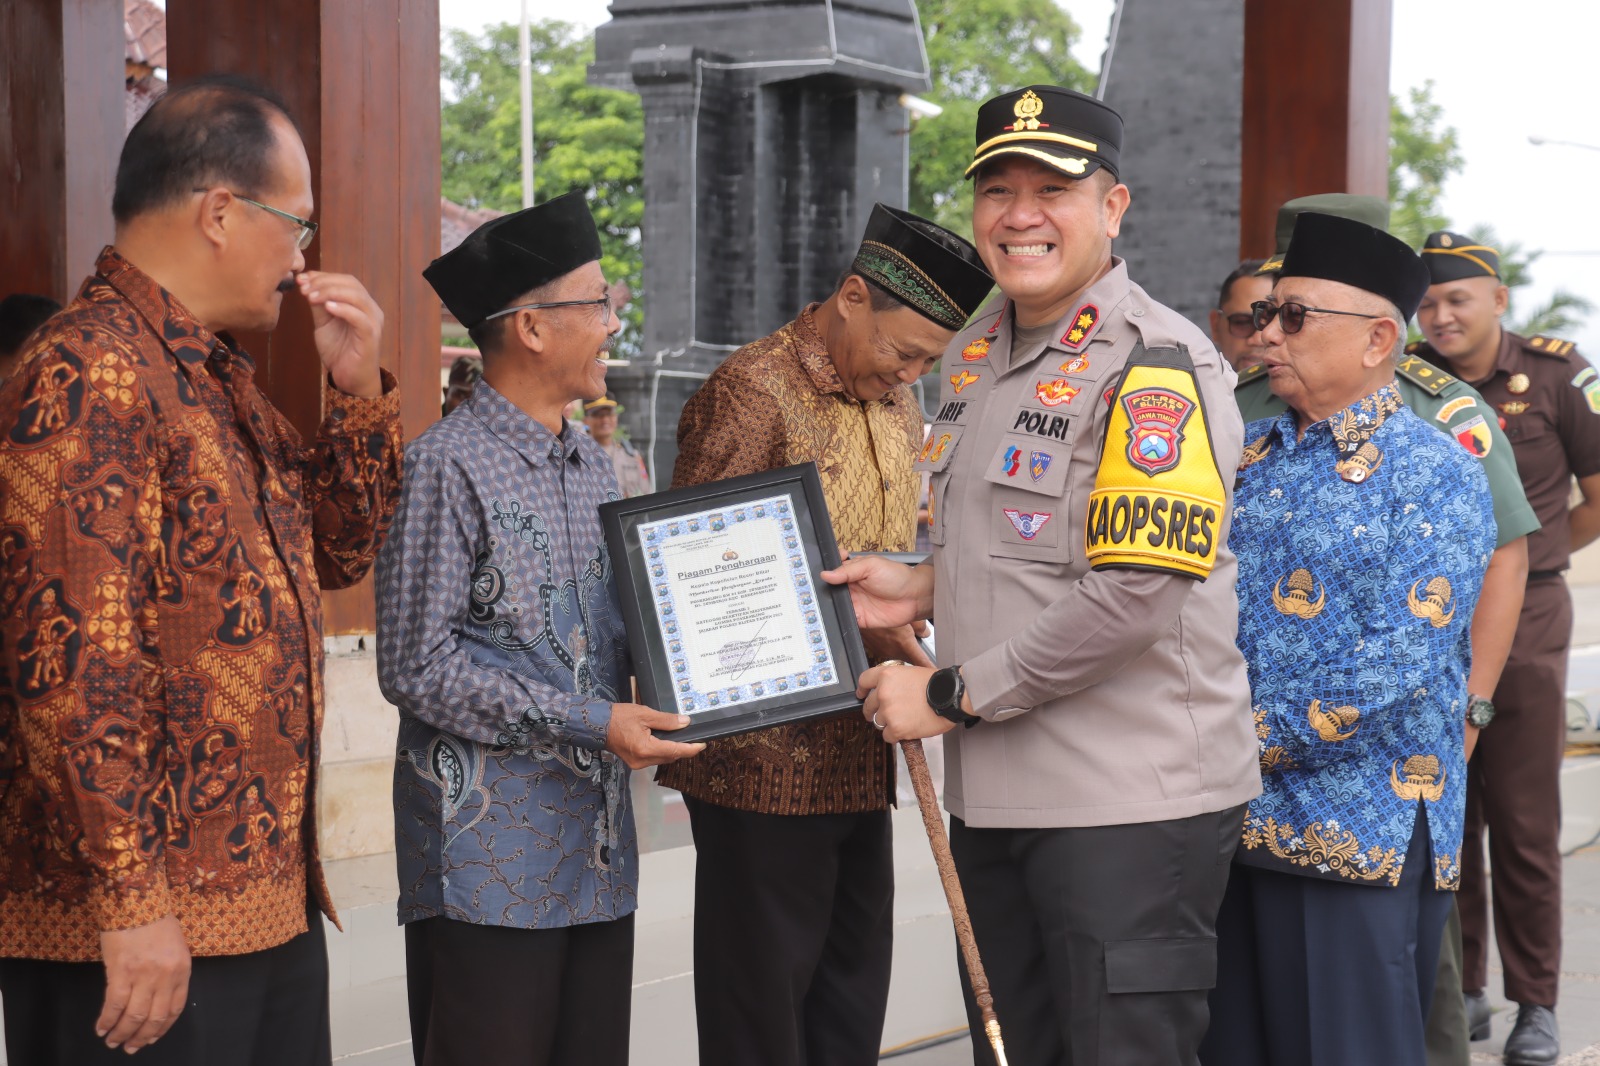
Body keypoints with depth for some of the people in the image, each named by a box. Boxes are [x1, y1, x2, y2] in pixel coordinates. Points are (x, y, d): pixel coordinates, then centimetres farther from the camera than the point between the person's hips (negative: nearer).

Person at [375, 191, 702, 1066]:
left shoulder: (593, 467, 15)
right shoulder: (449, 465, -10)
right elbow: (416, 667, -14)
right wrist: (593, 723, -16)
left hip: (598, 853, 7)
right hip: (490, 859, -7)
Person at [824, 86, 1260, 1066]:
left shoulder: (1156, 363, -14)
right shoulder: (976, 354, 13)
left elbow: (1132, 592, -22)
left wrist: (951, 696, -16)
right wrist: (926, 589, 8)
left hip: (1135, 804, -8)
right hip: (994, 793, 8)